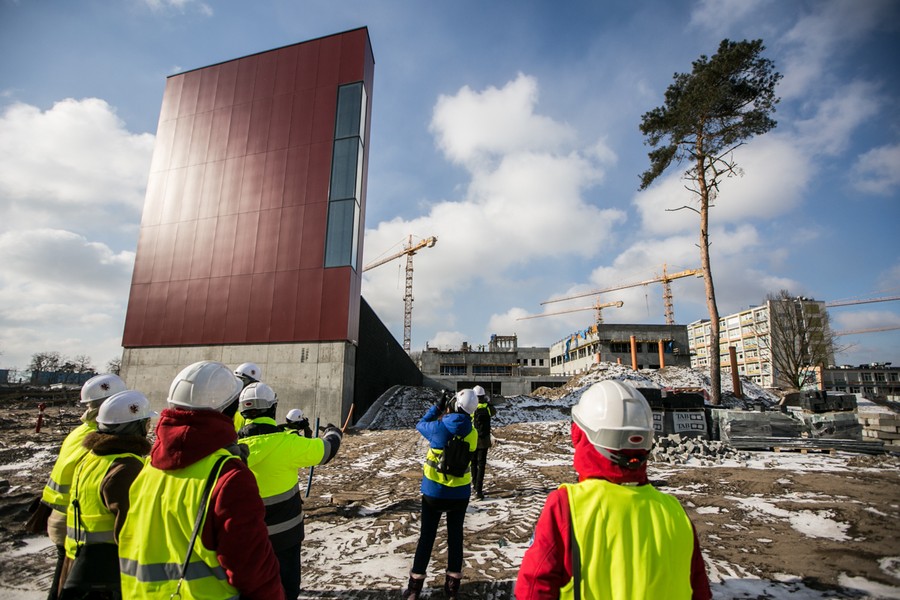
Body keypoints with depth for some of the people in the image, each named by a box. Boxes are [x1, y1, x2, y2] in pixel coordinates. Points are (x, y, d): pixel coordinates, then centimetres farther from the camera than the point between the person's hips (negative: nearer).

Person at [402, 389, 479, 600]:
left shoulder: (438, 427, -19)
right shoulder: (472, 433, -11)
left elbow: (420, 425, 2)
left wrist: (437, 407, 8)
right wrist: (447, 414, 7)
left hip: (434, 491, -2)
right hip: (460, 492, 2)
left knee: (426, 537, 12)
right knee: (455, 537, 16)